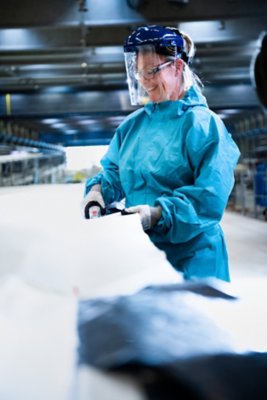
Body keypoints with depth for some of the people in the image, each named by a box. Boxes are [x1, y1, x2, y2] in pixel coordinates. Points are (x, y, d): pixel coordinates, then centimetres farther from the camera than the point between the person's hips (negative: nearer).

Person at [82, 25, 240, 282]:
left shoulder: (203, 124, -10)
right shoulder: (133, 123, 10)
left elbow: (211, 195, -18)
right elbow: (114, 172, 14)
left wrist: (158, 213, -29)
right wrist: (98, 188, -8)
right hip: (139, 249, 6)